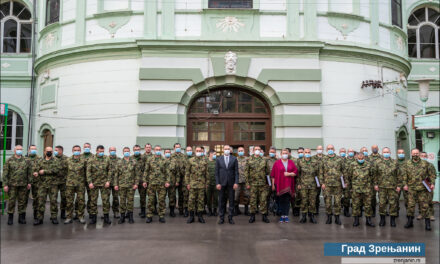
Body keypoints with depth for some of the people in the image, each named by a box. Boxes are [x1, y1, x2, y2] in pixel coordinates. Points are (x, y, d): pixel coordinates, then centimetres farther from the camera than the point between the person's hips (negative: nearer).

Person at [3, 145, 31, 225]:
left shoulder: (26, 161, 8)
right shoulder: (9, 161, 2)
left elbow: (29, 173, 9)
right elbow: (5, 173, -1)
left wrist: (29, 182, 1)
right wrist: (5, 184, -7)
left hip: (23, 185, 2)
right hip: (12, 185, -2)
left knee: (22, 201, 6)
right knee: (11, 201, 1)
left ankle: (21, 217, 15)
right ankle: (10, 218, 12)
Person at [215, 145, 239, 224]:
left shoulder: (234, 159, 5)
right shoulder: (218, 159, 6)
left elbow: (236, 172, 2)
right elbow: (216, 172, 3)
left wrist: (236, 182, -7)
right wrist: (217, 183, -5)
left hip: (231, 183, 0)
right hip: (222, 183, 0)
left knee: (231, 201, 4)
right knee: (221, 201, 4)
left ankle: (230, 217, 12)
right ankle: (221, 217, 12)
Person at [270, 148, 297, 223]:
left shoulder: (291, 163, 10)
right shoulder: (277, 163, 4)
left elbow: (296, 172, 8)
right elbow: (273, 174, 3)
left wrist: (290, 174, -10)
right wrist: (273, 184, -1)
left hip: (289, 185, 1)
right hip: (280, 185, -1)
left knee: (287, 200, 0)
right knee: (281, 200, 2)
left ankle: (286, 216, 5)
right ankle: (282, 215, 9)